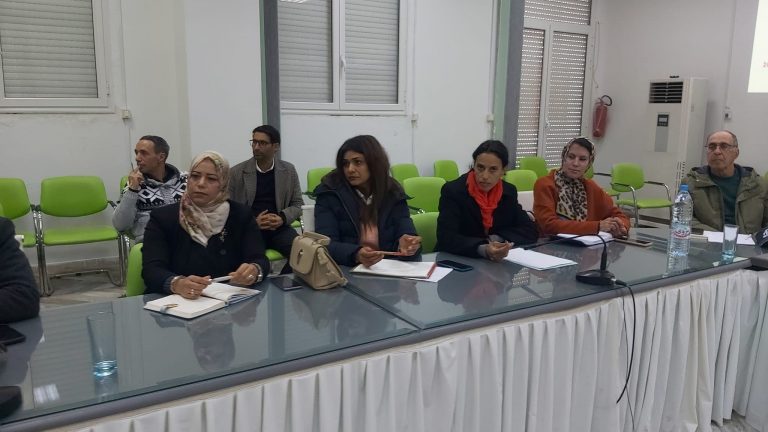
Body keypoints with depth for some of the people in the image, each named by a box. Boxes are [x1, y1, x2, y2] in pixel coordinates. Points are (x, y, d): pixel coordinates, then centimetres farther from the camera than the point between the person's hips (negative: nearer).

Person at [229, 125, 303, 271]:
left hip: (279, 228, 2)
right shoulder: (237, 172, 3)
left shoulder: (289, 170, 8)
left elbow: (297, 204, 11)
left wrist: (283, 218, -11)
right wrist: (253, 221, -14)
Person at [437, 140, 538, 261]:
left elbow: (530, 231, 3)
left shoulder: (509, 191, 3)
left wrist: (497, 239, -14)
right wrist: (483, 249, -37)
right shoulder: (453, 190, -12)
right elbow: (446, 238, -22)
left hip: (498, 263, 5)